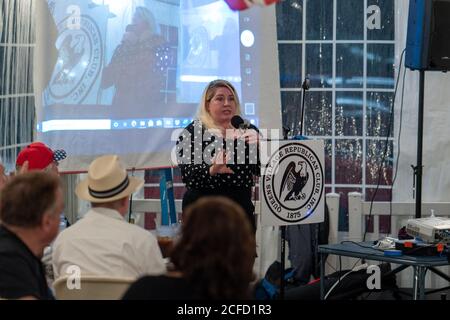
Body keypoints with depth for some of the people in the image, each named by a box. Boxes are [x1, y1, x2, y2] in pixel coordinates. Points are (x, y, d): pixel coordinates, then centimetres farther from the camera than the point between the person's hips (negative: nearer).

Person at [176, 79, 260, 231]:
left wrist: (257, 146, -14)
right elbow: (187, 175, -10)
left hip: (242, 206, 3)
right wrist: (211, 170, -29)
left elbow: (260, 170, 3)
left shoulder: (248, 131, 10)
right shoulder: (193, 132, 1)